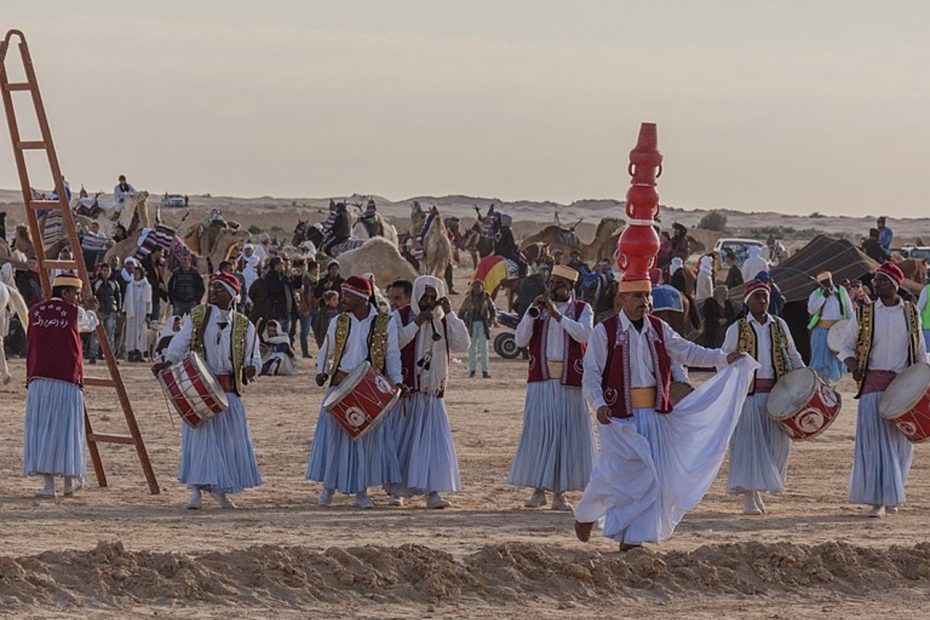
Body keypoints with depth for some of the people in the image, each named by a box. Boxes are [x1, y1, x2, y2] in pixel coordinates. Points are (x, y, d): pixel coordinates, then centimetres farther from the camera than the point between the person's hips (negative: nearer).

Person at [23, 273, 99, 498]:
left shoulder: (35, 311, 7)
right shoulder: (74, 312, 0)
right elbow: (91, 323, 19)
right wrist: (90, 310, 43)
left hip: (38, 379, 2)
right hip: (67, 379, -2)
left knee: (41, 429, 3)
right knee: (66, 428, 8)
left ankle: (47, 484, -3)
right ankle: (70, 481, 16)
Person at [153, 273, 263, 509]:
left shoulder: (243, 326, 6)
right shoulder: (197, 316, 5)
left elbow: (253, 357, 5)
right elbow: (181, 341, -2)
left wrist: (251, 368, -19)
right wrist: (168, 361, -21)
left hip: (229, 391, 2)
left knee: (229, 440, 3)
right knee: (199, 436, -9)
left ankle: (220, 490, 18)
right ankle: (196, 491, -9)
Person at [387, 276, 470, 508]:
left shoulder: (442, 322, 7)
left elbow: (462, 344, -6)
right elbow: (393, 343, -19)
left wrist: (450, 314, -8)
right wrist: (417, 323, -21)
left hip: (432, 394, 2)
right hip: (406, 391, -2)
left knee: (433, 440, -7)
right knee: (403, 439, 6)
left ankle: (432, 491, -11)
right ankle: (396, 489, 20)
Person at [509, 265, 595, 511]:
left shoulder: (583, 310, 6)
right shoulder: (539, 307, 11)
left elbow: (585, 334, -15)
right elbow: (520, 340, 2)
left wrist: (557, 315, -22)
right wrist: (532, 312, -10)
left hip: (569, 382, -1)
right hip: (540, 380, 2)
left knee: (567, 433, -1)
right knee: (537, 432, -3)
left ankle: (560, 492, 4)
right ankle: (538, 489, 3)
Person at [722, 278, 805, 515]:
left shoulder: (780, 326, 11)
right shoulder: (737, 329, 2)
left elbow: (793, 356, 17)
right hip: (747, 394, -4)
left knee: (776, 445, 3)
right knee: (748, 443, -8)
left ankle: (758, 489, 20)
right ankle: (749, 498, -7)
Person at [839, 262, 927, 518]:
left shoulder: (911, 314, 8)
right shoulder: (864, 315, 3)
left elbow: (920, 351, 15)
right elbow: (846, 347, 11)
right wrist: (854, 367, -9)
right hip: (873, 384, -2)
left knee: (899, 443, 7)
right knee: (874, 441, -10)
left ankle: (892, 496, 23)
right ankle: (877, 500, -10)